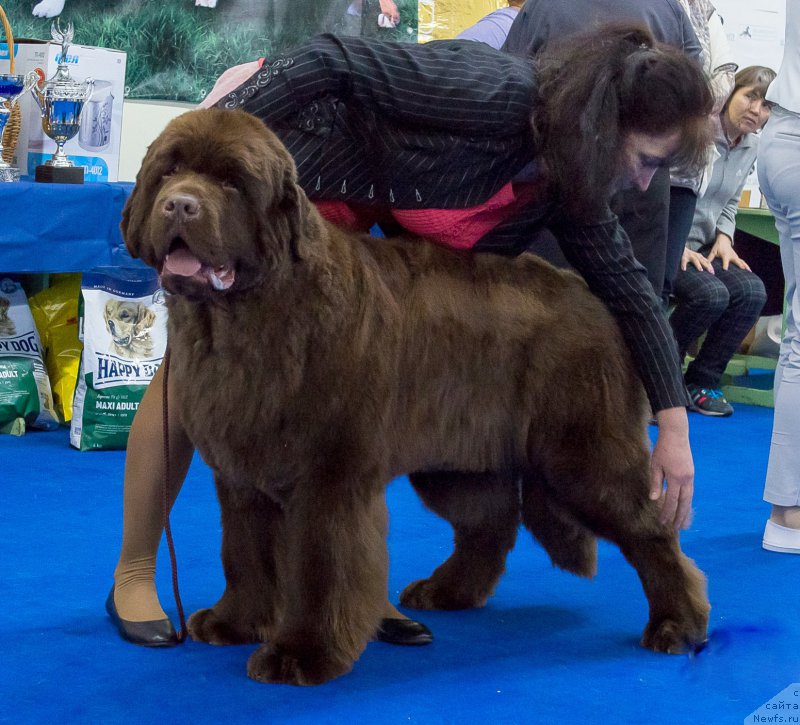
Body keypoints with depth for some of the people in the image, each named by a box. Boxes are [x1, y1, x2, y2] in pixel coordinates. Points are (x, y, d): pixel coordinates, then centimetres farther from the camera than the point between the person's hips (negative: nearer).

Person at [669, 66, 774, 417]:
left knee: (752, 291, -18)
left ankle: (702, 381, -4)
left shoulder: (752, 147, 7)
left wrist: (723, 237, -1)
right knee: (711, 294, -30)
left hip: (702, 246, 7)